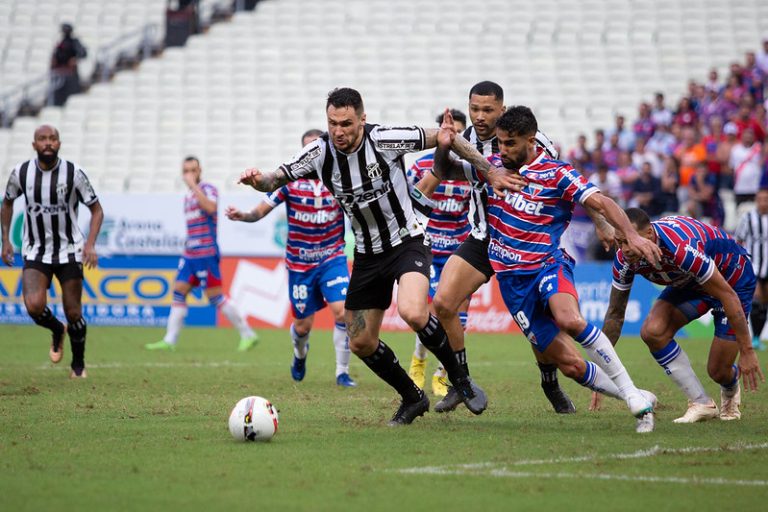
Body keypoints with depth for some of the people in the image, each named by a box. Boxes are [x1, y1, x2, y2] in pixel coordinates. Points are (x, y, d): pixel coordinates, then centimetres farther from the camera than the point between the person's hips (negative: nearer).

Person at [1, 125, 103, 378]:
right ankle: (57, 331, 14)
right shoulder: (21, 172, -6)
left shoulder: (73, 173, -11)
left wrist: (90, 244, -16)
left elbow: (96, 210, -2)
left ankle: (78, 364, 25)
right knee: (34, 306, -20)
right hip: (36, 253, 1)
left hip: (69, 252, -1)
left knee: (73, 314, 1)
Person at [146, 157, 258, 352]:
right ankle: (169, 341, 3)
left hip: (206, 253, -8)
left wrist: (193, 185, -26)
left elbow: (210, 207, -30)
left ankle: (248, 334, 1)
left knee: (215, 297, -8)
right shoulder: (188, 196, 17)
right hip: (190, 253, 8)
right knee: (179, 292, 2)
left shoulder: (208, 189, -7)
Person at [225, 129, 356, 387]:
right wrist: (242, 215, -28)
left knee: (342, 310, -19)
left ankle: (342, 372, -6)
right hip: (300, 263, 0)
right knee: (303, 325, 6)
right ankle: (300, 356, 42)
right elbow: (261, 211, -8)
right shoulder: (290, 179, -8)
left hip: (332, 258, 0)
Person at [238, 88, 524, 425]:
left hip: (406, 243, -5)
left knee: (412, 313, -32)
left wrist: (490, 172, -7)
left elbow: (441, 138, -10)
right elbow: (276, 179, -7)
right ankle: (412, 398, 28)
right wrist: (257, 179, -32)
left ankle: (458, 377, -8)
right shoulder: (320, 152, -9)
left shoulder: (383, 139, -19)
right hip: (367, 255, 5)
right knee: (361, 344, 4)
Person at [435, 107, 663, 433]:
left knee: (569, 319, -37)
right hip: (512, 280, 4)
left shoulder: (557, 174, -7)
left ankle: (634, 396, -27)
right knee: (570, 365, -6)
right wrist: (443, 147, -9)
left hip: (549, 264, -4)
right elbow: (446, 171, 14)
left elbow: (600, 203, -15)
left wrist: (630, 234, -31)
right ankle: (638, 401, 11)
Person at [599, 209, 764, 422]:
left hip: (733, 279, -6)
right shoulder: (624, 259, -21)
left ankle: (730, 392, 33)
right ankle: (701, 403, -4)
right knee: (652, 331, -20)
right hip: (689, 283, 6)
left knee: (718, 371, -9)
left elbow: (728, 295, -33)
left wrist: (747, 351, -30)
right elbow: (615, 314, -7)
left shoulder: (682, 248, -41)